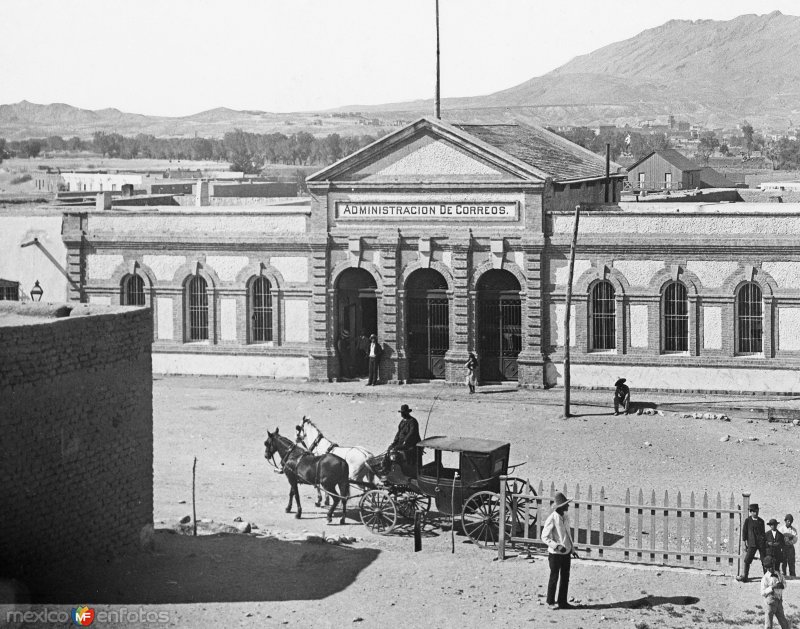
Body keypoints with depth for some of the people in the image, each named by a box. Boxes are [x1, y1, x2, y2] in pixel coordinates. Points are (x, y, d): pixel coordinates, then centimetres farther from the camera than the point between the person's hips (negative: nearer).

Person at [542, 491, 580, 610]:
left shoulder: (565, 518, 8)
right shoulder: (552, 519, -15)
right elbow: (544, 537, -14)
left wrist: (572, 549, 17)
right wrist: (557, 546, -25)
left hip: (566, 553, 7)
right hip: (555, 553, -7)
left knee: (565, 578, 10)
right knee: (554, 578, 2)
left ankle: (562, 602, 18)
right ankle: (551, 602, 12)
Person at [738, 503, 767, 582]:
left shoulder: (761, 521, 12)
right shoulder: (748, 521, 4)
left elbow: (763, 532, 18)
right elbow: (744, 532, 5)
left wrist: (765, 542, 15)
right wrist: (745, 542, -1)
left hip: (761, 543, 2)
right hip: (752, 543, -2)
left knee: (764, 560, 1)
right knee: (747, 560, -5)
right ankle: (745, 577, 2)